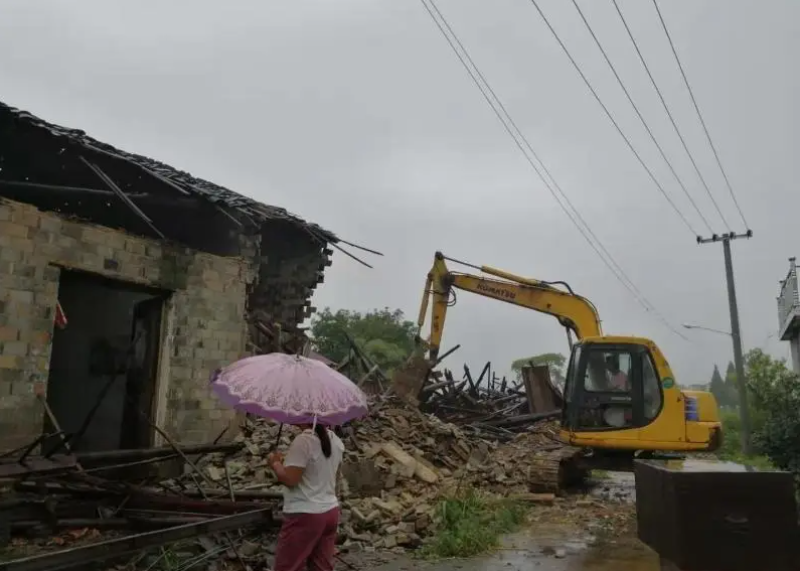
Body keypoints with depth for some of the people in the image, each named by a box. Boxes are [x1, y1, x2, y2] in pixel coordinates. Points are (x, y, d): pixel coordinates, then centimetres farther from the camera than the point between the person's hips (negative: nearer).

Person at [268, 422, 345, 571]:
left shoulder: (302, 441, -20)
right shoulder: (335, 440, 4)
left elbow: (290, 479, -22)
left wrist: (275, 463, -3)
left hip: (305, 515, -8)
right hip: (330, 511, 8)